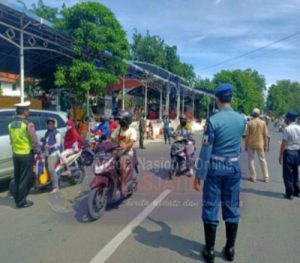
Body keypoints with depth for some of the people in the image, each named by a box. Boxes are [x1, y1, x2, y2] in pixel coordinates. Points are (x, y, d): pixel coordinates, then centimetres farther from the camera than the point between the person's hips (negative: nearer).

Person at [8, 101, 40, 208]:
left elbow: (12, 139, 13)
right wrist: (38, 151, 0)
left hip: (15, 154, 7)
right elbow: (34, 140, -14)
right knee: (25, 178, 3)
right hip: (26, 155, -7)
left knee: (18, 178, 18)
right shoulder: (28, 124, -16)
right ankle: (21, 202, 11)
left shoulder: (11, 124, 7)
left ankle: (18, 198, 29)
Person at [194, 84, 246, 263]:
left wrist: (199, 174, -10)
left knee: (211, 209, 5)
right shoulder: (242, 119, 0)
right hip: (234, 168, 4)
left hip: (215, 167, -4)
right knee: (232, 208, 13)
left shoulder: (213, 120, -14)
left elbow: (206, 150, -15)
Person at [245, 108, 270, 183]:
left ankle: (253, 177, 10)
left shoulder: (250, 123, -7)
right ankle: (266, 177, 16)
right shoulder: (263, 123, -2)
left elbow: (247, 135, -5)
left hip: (251, 144, -1)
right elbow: (266, 135, -1)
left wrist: (246, 145, 3)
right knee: (263, 160, 12)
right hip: (260, 144, 2)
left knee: (251, 160, 9)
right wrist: (266, 145, 8)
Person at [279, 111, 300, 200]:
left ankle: (289, 193, 8)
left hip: (288, 152, -6)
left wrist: (280, 155, -7)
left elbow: (283, 144, -14)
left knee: (288, 173, 3)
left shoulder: (287, 129, -15)